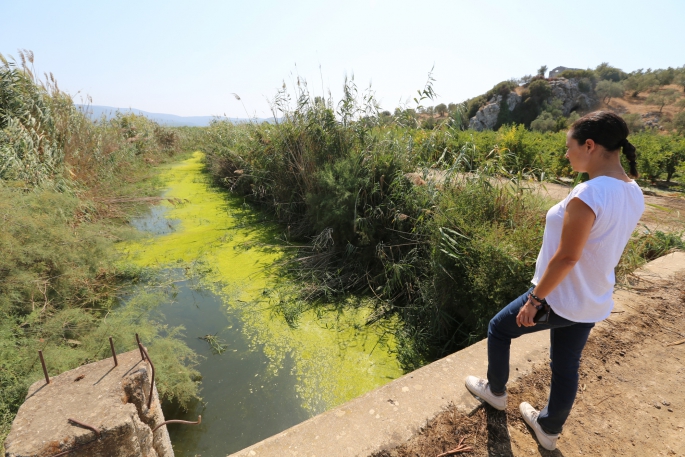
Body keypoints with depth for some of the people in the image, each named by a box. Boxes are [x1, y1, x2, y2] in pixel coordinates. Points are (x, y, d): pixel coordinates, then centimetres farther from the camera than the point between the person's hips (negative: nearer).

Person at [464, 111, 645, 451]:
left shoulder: (588, 195, -28)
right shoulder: (633, 193, -1)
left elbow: (565, 258, -25)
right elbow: (605, 248, 9)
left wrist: (534, 300, -15)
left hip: (559, 300, -8)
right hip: (594, 303, 8)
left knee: (498, 329, 17)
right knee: (566, 367, 22)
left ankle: (495, 391, 38)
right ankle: (549, 429, 43)